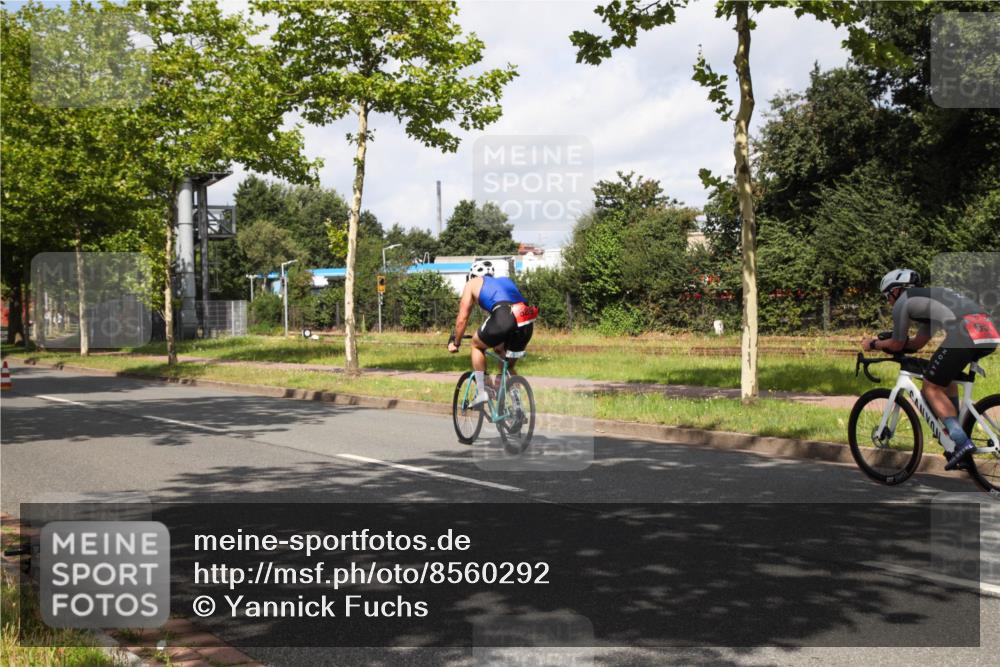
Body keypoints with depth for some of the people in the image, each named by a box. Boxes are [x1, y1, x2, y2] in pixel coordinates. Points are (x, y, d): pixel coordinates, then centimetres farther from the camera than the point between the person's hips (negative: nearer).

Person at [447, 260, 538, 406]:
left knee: (476, 345, 24)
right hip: (528, 323, 5)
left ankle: (481, 392, 15)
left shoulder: (473, 283, 25)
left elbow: (462, 319, 23)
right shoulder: (506, 280, 39)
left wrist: (455, 343, 37)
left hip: (503, 317, -5)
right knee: (509, 367, 25)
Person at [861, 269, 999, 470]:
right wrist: (884, 342, 41)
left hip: (963, 332, -8)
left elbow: (897, 345, 16)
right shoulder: (929, 297, 36)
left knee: (931, 388, 5)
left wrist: (873, 344, 32)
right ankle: (954, 434, 28)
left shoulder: (903, 301, 12)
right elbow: (917, 343, 38)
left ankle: (962, 442, -7)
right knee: (946, 377, 30)